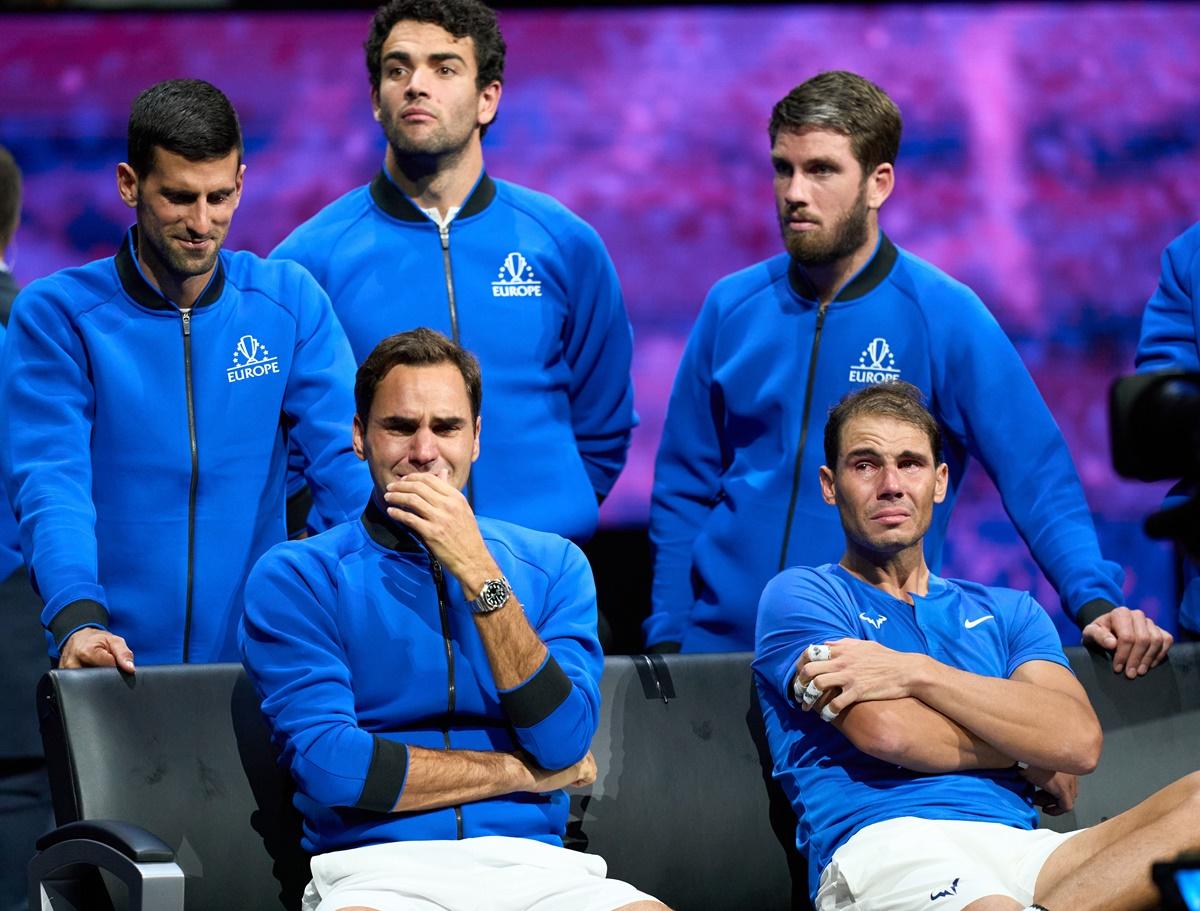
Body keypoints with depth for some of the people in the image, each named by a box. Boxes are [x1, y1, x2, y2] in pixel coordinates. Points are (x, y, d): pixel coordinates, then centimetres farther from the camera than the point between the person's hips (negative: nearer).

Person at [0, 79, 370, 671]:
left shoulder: (290, 301, 8)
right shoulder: (53, 314, 0)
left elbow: (346, 459, 2)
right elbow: (49, 482, -9)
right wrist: (78, 618, -26)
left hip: (258, 660, 2)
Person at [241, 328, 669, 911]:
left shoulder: (553, 565, 13)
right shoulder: (294, 577, 5)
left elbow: (563, 743, -2)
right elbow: (327, 764, -8)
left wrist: (479, 574, -9)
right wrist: (521, 772, -1)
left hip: (532, 863, 3)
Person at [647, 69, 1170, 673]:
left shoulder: (944, 316, -6)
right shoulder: (731, 309, 4)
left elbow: (1036, 475, -8)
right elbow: (682, 488, 9)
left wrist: (1096, 601, -21)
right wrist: (664, 642, 4)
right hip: (721, 641, 3)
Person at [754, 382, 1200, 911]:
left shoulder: (1008, 612, 27)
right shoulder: (798, 594, 14)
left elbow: (1079, 742, 6)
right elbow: (888, 731, -5)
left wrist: (917, 673, -1)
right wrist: (1032, 754, 10)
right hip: (885, 848, -7)